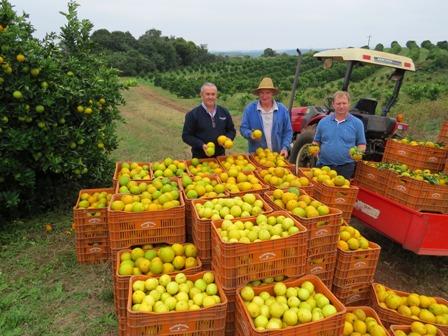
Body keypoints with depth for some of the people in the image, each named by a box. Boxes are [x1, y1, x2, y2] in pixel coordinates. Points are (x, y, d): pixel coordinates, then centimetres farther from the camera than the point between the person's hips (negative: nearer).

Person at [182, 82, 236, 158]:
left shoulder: (224, 112, 6)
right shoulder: (192, 114, -6)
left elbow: (232, 130, 14)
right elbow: (186, 136, -7)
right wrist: (201, 145, -20)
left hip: (220, 156, 4)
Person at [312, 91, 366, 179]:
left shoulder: (357, 123, 3)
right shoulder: (323, 122, 7)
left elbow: (362, 144, 7)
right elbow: (316, 141, 14)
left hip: (346, 168, -1)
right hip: (323, 166, 1)